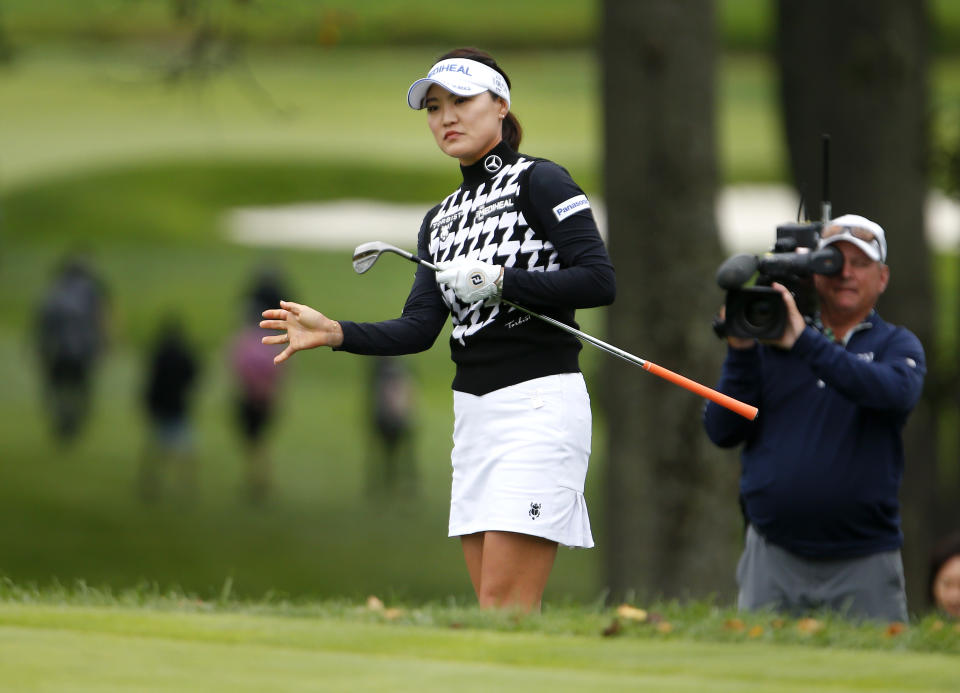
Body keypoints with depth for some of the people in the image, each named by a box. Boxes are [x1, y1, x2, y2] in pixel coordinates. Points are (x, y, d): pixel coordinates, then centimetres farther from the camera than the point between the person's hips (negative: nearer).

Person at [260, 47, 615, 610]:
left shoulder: (540, 182, -3)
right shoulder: (441, 221, 18)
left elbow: (600, 280, -13)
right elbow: (419, 329, 9)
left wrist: (499, 280, -16)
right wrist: (335, 333, -3)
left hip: (540, 404, -8)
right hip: (473, 411, 8)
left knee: (504, 605, -15)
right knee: (497, 612, 1)